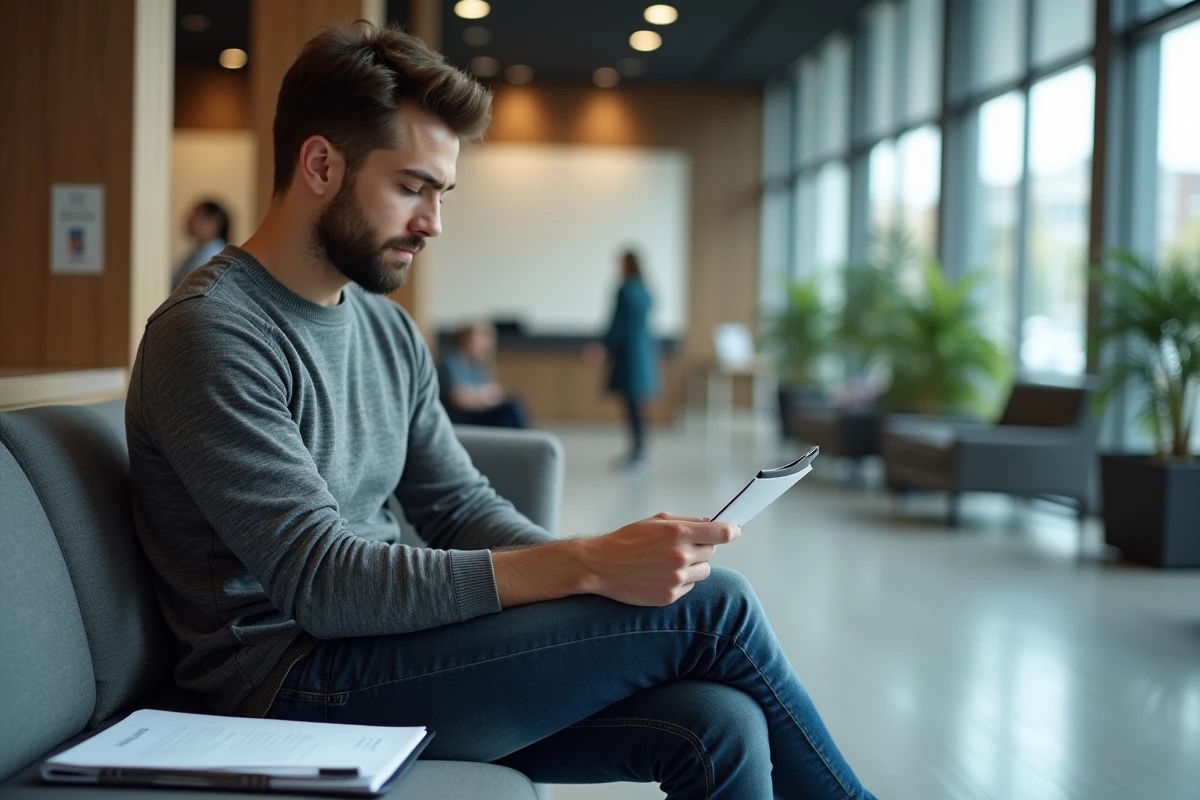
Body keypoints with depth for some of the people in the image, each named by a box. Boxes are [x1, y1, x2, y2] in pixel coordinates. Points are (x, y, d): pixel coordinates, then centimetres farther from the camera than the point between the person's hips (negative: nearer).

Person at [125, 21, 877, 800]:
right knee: (709, 605, -14)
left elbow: (464, 509, 12)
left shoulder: (389, 330, 12)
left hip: (388, 648, 7)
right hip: (298, 686, -7)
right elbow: (322, 583, -22)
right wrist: (586, 566, -26)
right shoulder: (209, 334, -14)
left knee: (718, 725, -16)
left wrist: (600, 564, -8)